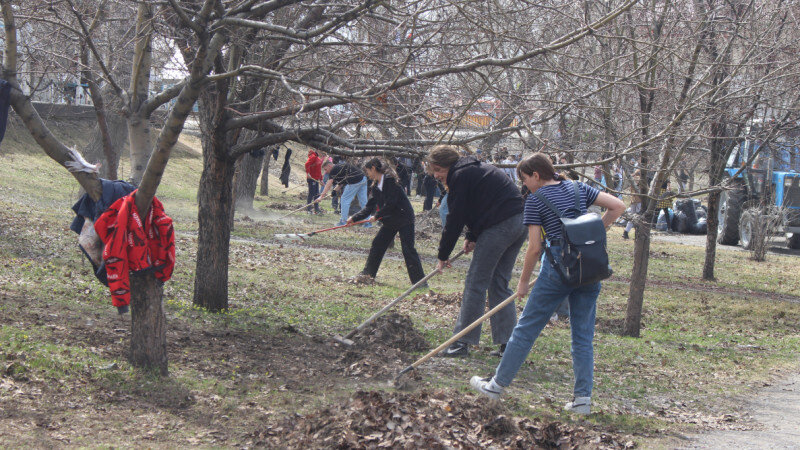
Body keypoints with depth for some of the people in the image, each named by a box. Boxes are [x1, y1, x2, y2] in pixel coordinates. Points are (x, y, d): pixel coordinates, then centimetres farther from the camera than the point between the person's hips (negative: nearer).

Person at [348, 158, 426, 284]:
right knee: (377, 244, 12)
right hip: (390, 221, 9)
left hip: (404, 218, -9)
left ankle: (419, 280, -13)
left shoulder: (390, 180, -16)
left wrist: (376, 216, -14)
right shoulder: (376, 186, 10)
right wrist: (354, 218, 3)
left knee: (408, 248, -13)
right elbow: (369, 207, 12)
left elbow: (390, 203, -21)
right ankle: (368, 274, 26)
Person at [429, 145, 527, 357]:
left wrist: (443, 255, 0)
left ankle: (463, 342, -2)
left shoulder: (460, 176, -7)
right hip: (520, 223, 10)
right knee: (499, 284, 14)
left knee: (476, 283, -3)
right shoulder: (476, 169, 23)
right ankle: (508, 342, 12)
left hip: (500, 226, -10)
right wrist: (472, 237, 13)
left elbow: (455, 219, -7)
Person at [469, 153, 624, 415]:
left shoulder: (536, 201, -3)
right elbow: (617, 206, 7)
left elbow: (534, 247, -6)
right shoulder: (578, 189, 11)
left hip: (559, 265, -5)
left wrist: (524, 281, 6)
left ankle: (498, 384, 16)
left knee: (527, 327, 6)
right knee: (583, 335, 10)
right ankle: (583, 398, 6)